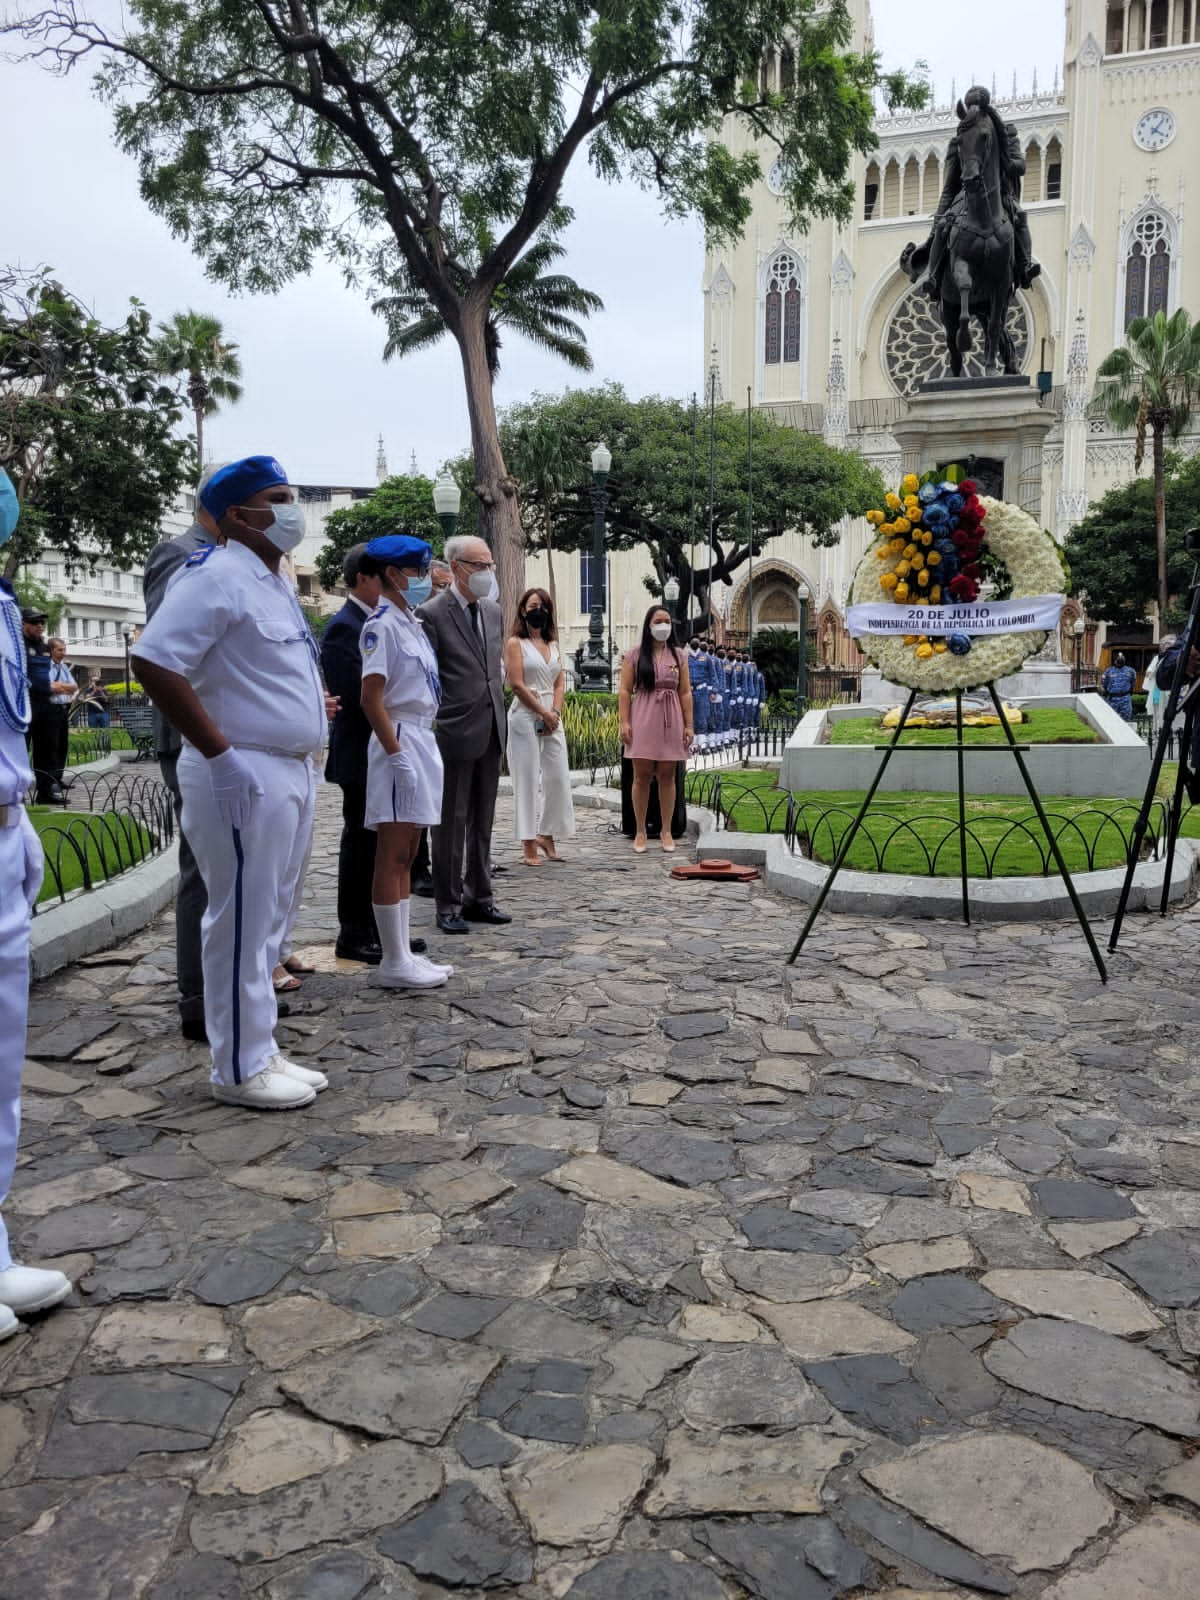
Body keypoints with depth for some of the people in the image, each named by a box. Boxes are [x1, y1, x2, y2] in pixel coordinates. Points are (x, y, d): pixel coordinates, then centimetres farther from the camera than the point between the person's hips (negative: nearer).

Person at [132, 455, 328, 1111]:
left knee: (266, 921, 15)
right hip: (242, 776, -10)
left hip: (291, 772, 10)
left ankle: (260, 1050, 27)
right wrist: (221, 755, -22)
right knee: (241, 923, -1)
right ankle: (239, 1069, 10)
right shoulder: (216, 575, -13)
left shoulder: (276, 582, 16)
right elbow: (154, 664, -21)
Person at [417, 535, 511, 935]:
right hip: (455, 733, -7)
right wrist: (435, 728, -13)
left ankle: (479, 896, 24)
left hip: (491, 731, 7)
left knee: (482, 821, 14)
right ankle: (448, 904, 12)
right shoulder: (431, 614, -10)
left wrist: (499, 718, 15)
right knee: (451, 822, 3)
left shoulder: (493, 611, 11)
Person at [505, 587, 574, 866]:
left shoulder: (553, 644, 17)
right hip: (526, 717, -6)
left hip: (552, 717, 6)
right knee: (528, 780, -5)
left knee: (559, 778, 2)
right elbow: (516, 684, -9)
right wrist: (544, 713, -11)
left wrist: (555, 712, -5)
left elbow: (560, 682, 12)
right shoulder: (515, 643, -1)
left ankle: (546, 835, 17)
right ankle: (529, 844, 0)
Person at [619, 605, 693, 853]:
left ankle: (666, 832, 12)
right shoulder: (634, 655, 3)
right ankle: (640, 832, 8)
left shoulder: (678, 655, 9)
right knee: (641, 776, 0)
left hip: (671, 721, 2)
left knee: (667, 776, 5)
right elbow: (624, 691, 1)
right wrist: (624, 722, -8)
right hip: (643, 720, -2)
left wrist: (689, 725, 3)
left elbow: (685, 692, 8)